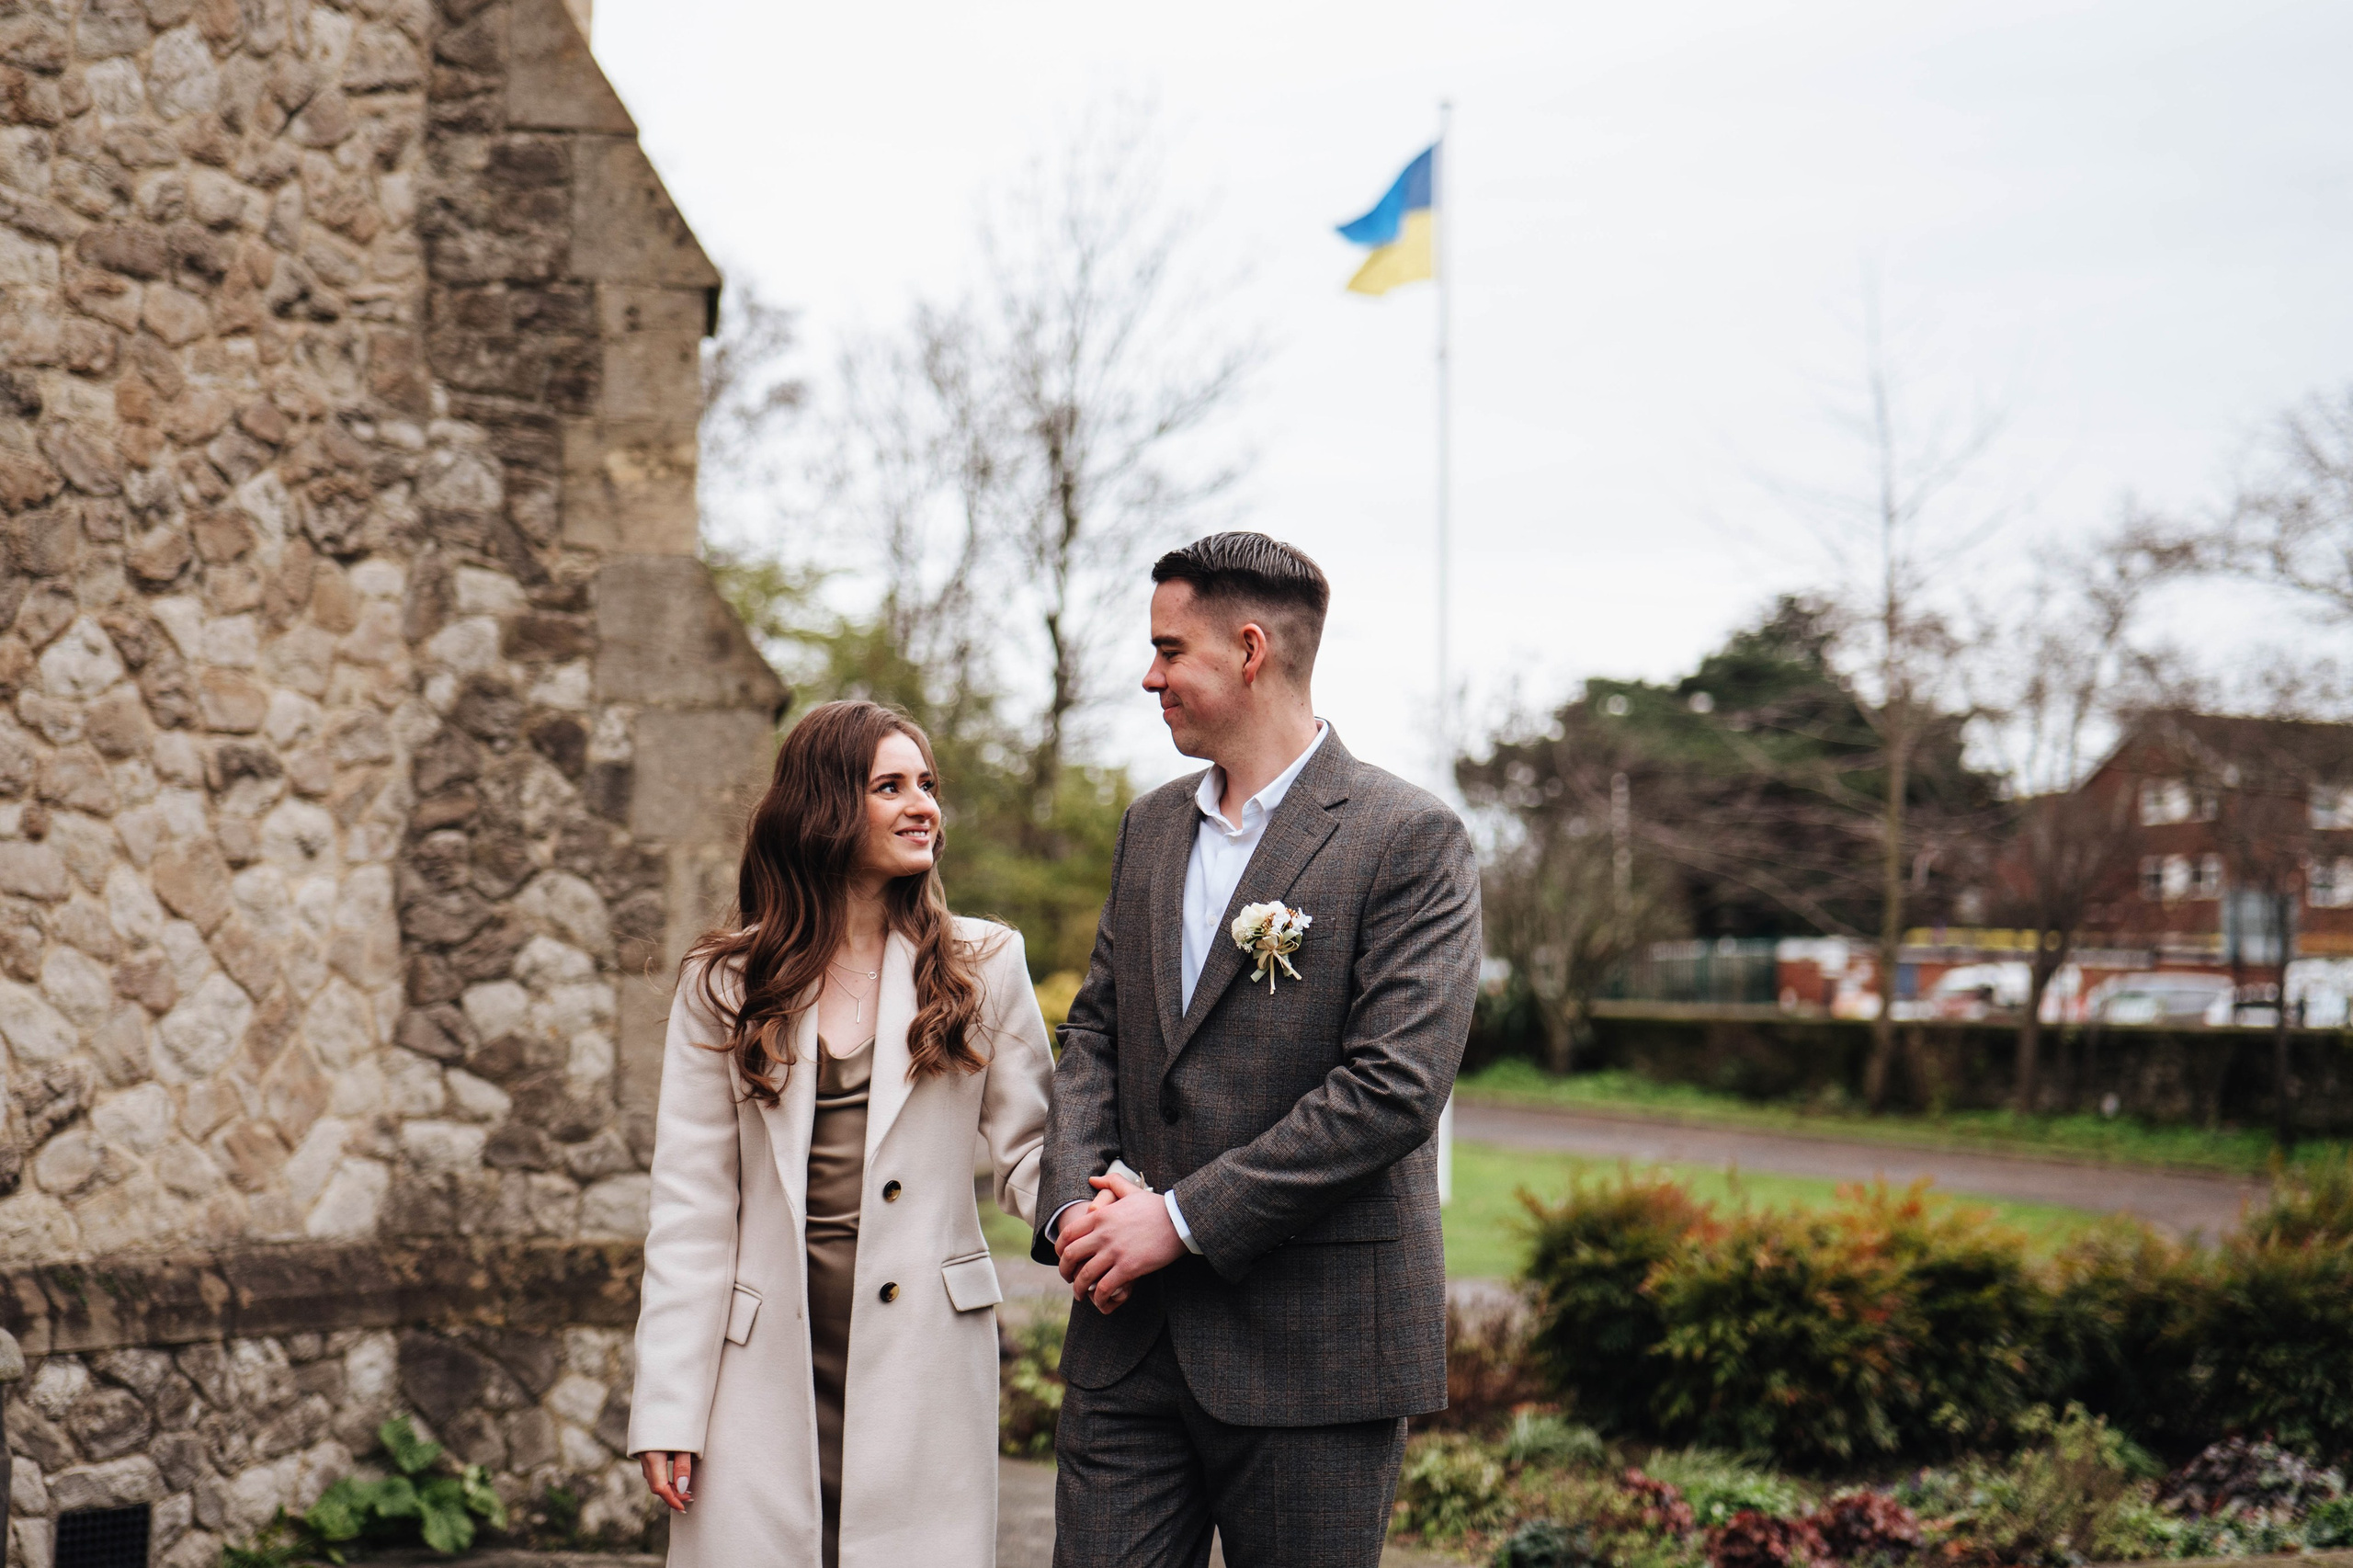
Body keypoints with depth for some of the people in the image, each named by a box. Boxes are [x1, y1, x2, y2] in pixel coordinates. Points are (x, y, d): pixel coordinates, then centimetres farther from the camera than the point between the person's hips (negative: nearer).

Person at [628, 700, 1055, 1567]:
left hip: (922, 1361, 0)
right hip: (767, 1372, 0)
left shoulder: (983, 965, 6)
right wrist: (667, 1409, -2)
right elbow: (691, 1203, 3)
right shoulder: (725, 983, 5)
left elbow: (1028, 1147, 4)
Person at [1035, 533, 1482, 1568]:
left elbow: (1395, 1086, -17)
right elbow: (1096, 1031, 16)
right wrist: (1075, 1200, -4)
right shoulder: (1149, 829, 14)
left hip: (1312, 1348, -6)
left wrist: (1181, 1218, -16)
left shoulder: (1409, 841, -9)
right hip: (1129, 1335, 6)